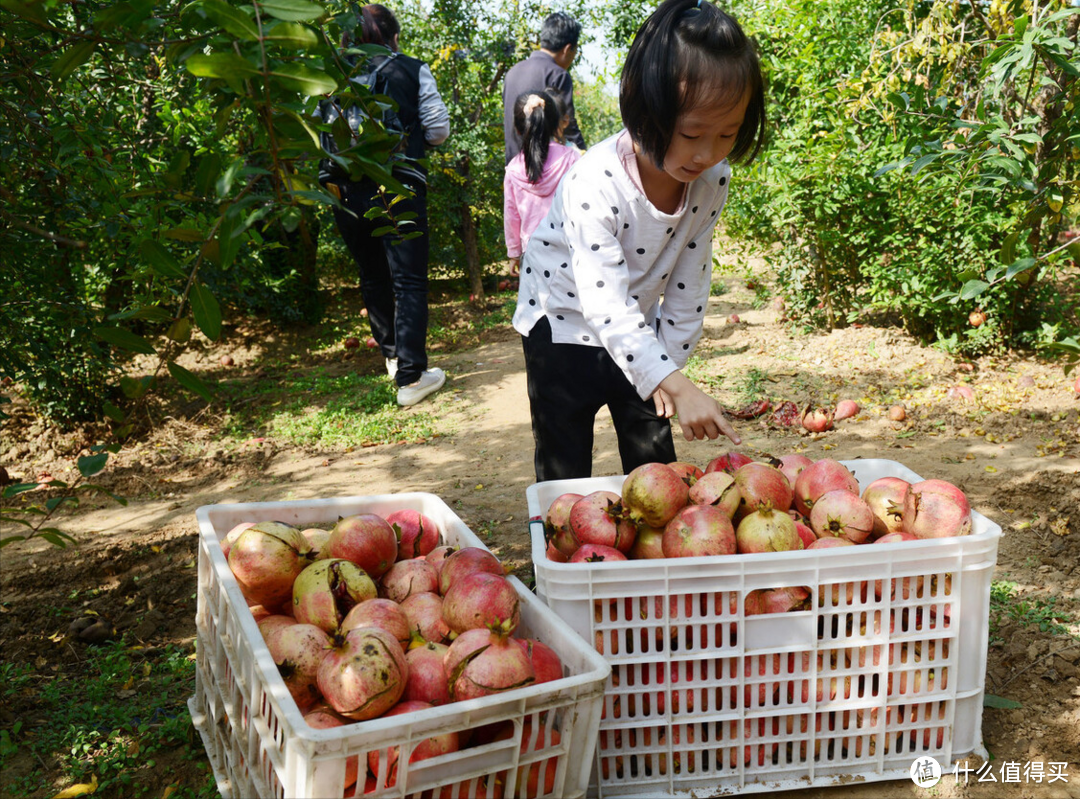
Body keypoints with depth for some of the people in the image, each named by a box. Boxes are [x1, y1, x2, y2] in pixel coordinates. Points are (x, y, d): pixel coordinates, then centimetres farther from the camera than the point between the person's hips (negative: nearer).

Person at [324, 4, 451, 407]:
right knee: (408, 280, 1)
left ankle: (393, 355, 34)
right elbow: (438, 128, 1)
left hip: (349, 190, 3)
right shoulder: (412, 70, -1)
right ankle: (411, 376, -1)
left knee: (372, 277, 19)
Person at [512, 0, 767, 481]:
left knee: (655, 461, 10)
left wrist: (669, 366, -2)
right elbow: (604, 305, -39)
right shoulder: (596, 183, -33)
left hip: (639, 328, 5)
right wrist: (678, 386, -46)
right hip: (562, 322, -5)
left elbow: (689, 281, -4)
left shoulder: (713, 179, -15)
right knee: (564, 470, 1)